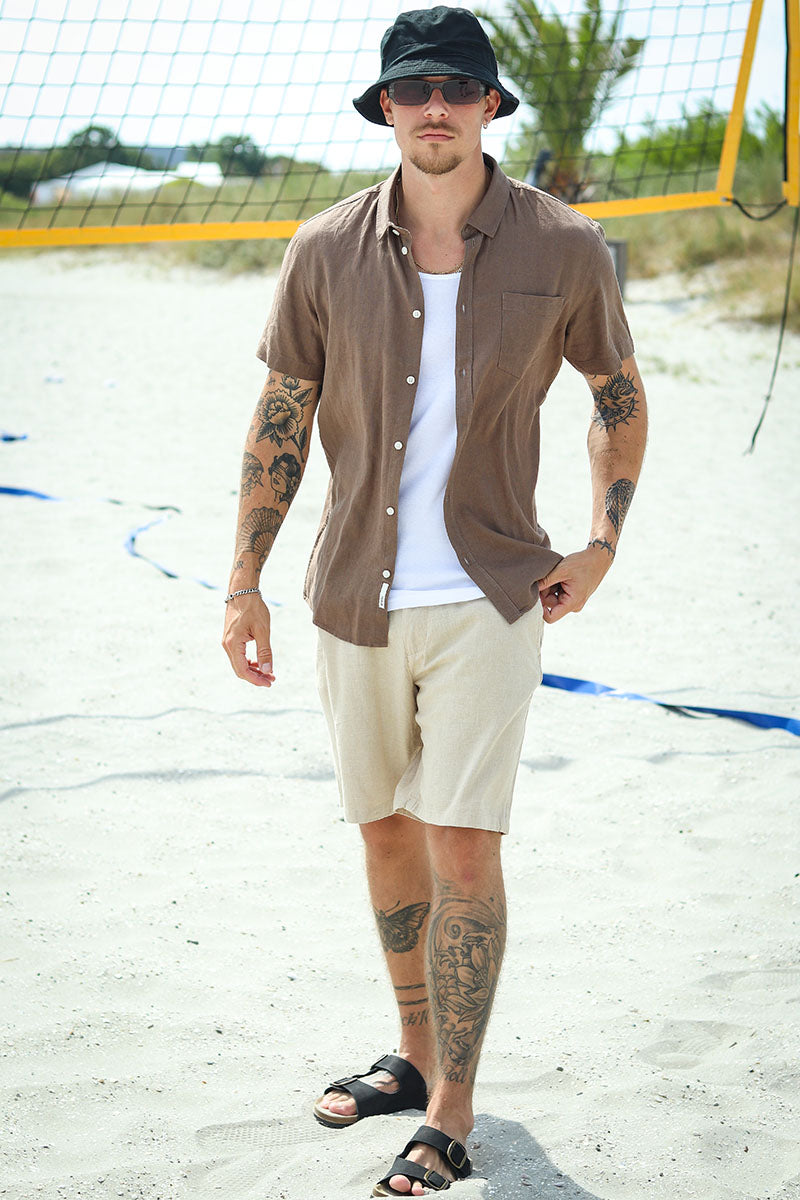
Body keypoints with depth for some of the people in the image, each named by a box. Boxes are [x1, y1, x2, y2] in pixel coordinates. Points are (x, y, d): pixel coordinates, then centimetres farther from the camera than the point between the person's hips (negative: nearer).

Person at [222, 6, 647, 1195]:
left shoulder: (564, 247, -6)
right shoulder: (328, 249, -3)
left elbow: (620, 395, 10)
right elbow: (280, 419, 4)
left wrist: (603, 541, 3)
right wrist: (244, 584, 4)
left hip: (490, 597, -3)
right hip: (357, 595, 3)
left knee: (464, 847, -7)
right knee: (385, 829, 14)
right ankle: (417, 1053, 34)